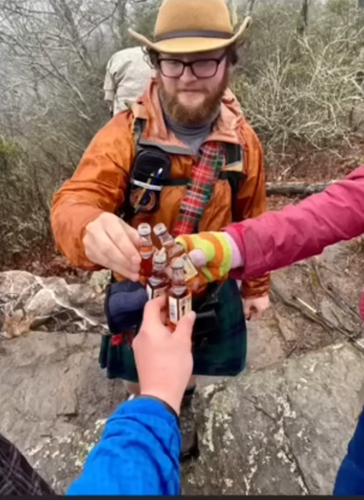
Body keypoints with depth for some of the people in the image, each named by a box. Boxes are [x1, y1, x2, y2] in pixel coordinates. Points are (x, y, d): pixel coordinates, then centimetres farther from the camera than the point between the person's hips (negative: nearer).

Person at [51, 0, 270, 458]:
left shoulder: (242, 140, -10)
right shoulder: (125, 133, -20)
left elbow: (253, 221, 0)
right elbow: (73, 201, -29)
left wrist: (256, 286, 8)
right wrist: (91, 229, -54)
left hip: (210, 292, 2)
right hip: (141, 293, -1)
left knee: (189, 367, 29)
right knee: (140, 373, 25)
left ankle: (183, 410, 66)